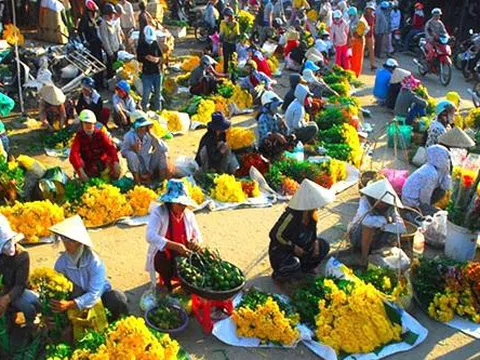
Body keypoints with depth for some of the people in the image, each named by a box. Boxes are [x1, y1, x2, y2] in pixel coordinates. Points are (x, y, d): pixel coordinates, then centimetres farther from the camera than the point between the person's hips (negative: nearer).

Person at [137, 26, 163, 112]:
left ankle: (157, 109, 30)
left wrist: (158, 59, -17)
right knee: (146, 92, -5)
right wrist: (146, 58, -25)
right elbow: (139, 58, -6)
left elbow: (161, 56, 6)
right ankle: (144, 109, 12)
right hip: (146, 72, -3)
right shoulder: (141, 45, -4)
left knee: (158, 92, 14)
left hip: (157, 71, 3)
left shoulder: (155, 44, 1)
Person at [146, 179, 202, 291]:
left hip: (183, 255, 4)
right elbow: (150, 236, -31)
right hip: (163, 255, -4)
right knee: (161, 261, -35)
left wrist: (195, 241, -20)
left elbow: (197, 234, 7)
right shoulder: (158, 212, -16)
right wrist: (175, 246, -42)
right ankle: (166, 281, -2)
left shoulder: (188, 214, 0)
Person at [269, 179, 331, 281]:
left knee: (324, 246, -3)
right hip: (280, 251, -8)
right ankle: (277, 274, -4)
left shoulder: (311, 214, -6)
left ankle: (305, 267, 15)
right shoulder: (291, 216, -30)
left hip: (301, 247, 8)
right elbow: (275, 235, -25)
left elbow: (312, 232, 13)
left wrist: (315, 242, -8)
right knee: (293, 265, -36)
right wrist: (293, 247, -23)